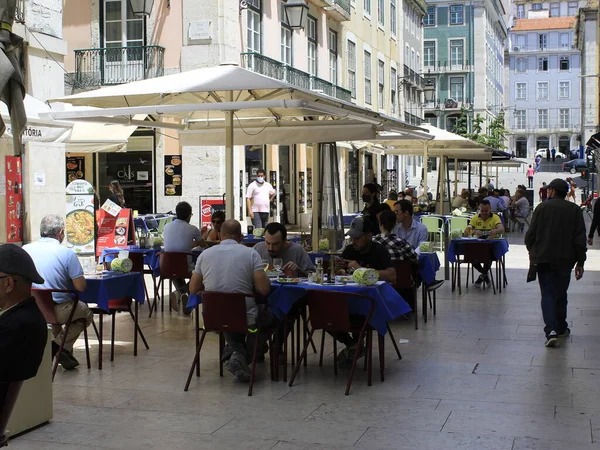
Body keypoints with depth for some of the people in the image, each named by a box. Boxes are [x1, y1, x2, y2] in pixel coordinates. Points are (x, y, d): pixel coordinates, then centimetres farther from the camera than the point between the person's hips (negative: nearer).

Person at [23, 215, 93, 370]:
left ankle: (64, 353, 30)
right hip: (59, 310, -4)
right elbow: (81, 287, -12)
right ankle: (60, 345, 6)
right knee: (86, 313, 25)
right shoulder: (67, 253, -13)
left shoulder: (25, 250, -3)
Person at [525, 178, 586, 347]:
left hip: (543, 259, -2)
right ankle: (561, 328, 29)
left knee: (548, 294, -1)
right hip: (565, 260, 2)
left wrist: (532, 253, 15)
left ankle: (551, 330, -17)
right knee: (561, 294, 18)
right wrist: (580, 262, 3)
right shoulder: (575, 210, 1)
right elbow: (580, 239, -2)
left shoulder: (542, 208, -3)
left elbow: (530, 234, -2)